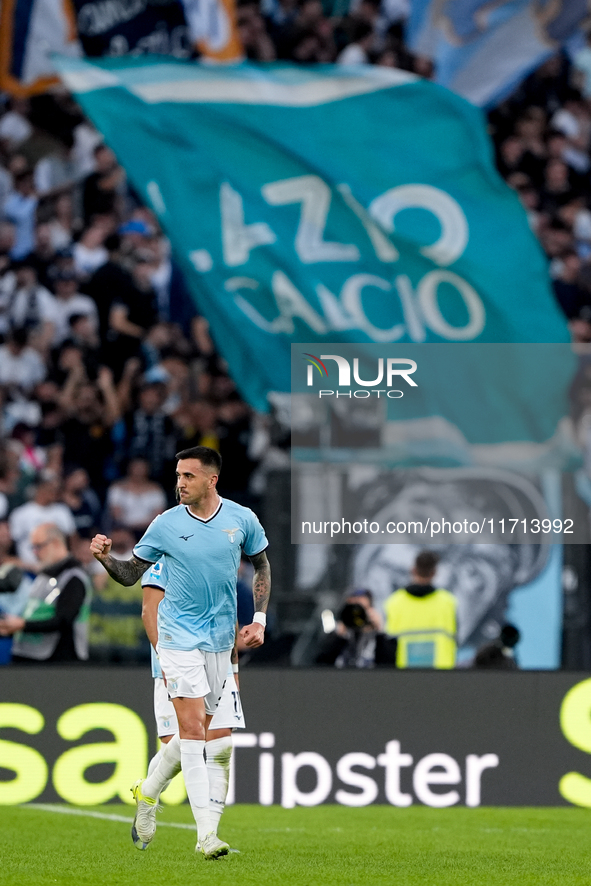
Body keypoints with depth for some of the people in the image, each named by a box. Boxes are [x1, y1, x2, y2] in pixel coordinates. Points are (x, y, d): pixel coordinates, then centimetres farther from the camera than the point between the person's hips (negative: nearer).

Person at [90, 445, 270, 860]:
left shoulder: (241, 519, 0)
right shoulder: (166, 524, -5)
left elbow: (262, 566, 14)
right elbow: (131, 574, 3)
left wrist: (259, 619, 5)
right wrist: (106, 558, -17)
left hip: (221, 639, 3)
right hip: (179, 635, -3)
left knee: (198, 730, 10)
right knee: (192, 727, -14)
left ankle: (149, 790, 36)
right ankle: (206, 833, -15)